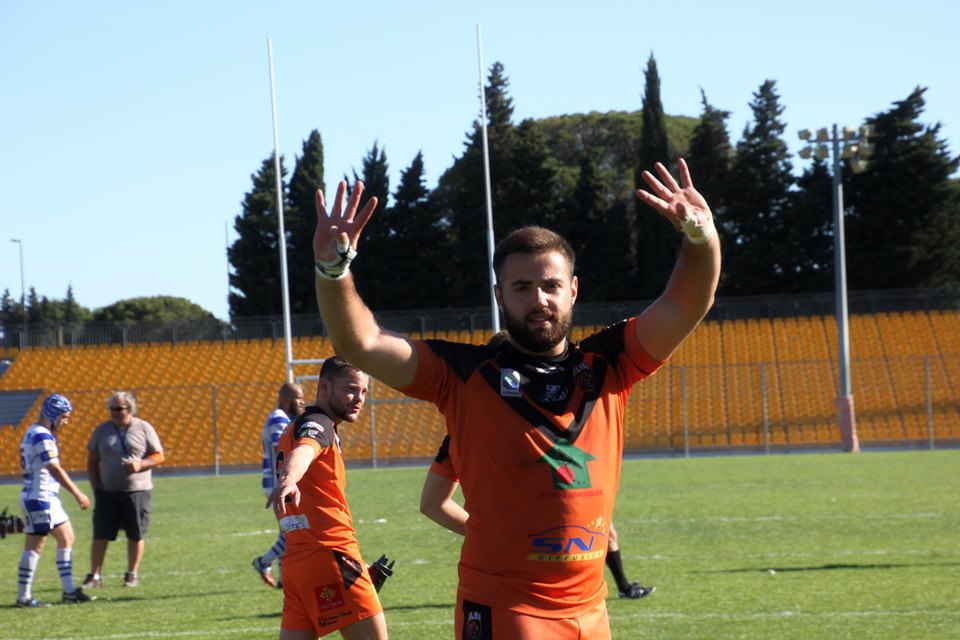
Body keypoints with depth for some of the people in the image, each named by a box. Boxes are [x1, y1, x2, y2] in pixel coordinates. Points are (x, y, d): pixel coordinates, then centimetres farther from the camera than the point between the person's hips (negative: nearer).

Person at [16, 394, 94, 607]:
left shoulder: (33, 433, 15)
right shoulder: (42, 436, -16)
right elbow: (55, 470, -22)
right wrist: (77, 494, -21)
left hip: (48, 498, 10)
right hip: (39, 498, -10)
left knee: (67, 539, 11)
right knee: (35, 546, -5)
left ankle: (69, 591, 14)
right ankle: (23, 596, 0)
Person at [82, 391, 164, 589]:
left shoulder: (144, 428, 1)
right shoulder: (102, 430, 7)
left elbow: (159, 456, 1)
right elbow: (92, 461, 12)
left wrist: (140, 464, -17)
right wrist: (95, 487, 3)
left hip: (136, 491, -1)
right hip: (107, 492, 1)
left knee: (136, 536, 4)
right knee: (100, 535, -3)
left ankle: (132, 575, 17)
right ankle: (94, 576, 2)